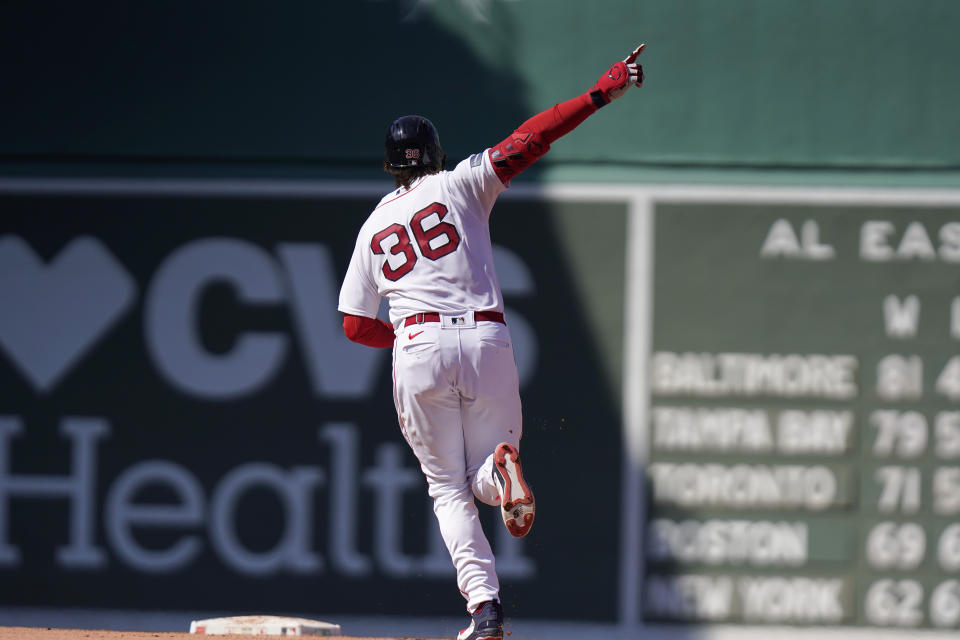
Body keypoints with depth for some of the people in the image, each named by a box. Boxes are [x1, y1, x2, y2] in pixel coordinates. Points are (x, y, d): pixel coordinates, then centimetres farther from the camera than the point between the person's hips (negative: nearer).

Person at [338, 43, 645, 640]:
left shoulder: (374, 227, 17)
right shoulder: (460, 186, 10)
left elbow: (355, 325, 17)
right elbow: (526, 142, -2)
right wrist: (601, 94, -4)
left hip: (418, 347, 1)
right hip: (488, 343, -1)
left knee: (448, 487, 7)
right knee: (481, 476, 11)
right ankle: (502, 464, -29)